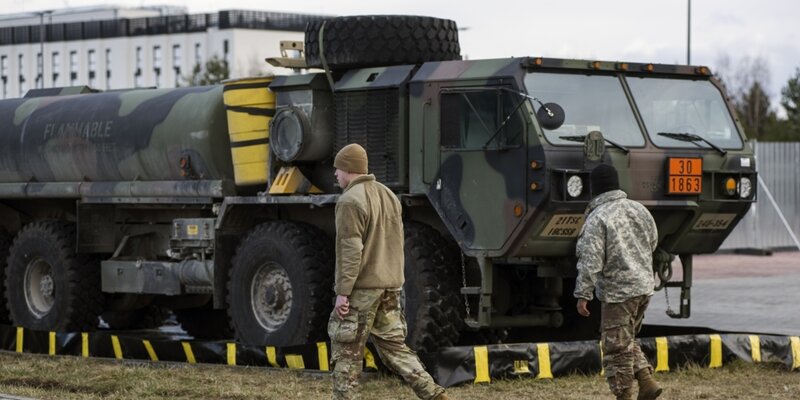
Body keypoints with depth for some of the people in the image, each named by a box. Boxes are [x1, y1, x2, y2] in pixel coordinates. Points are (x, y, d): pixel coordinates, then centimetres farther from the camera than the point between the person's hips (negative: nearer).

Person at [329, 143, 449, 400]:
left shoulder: (350, 201, -13)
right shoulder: (388, 196, 14)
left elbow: (350, 251, -19)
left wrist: (342, 291, -18)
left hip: (361, 289, -8)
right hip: (390, 287, 8)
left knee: (346, 350, 1)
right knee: (393, 346, 11)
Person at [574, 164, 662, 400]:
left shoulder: (597, 218, -15)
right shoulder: (638, 209, 7)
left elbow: (590, 262, -19)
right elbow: (653, 243, 19)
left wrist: (582, 295, -15)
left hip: (618, 292, -8)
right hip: (644, 287, 8)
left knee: (617, 348, 1)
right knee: (627, 341, 22)